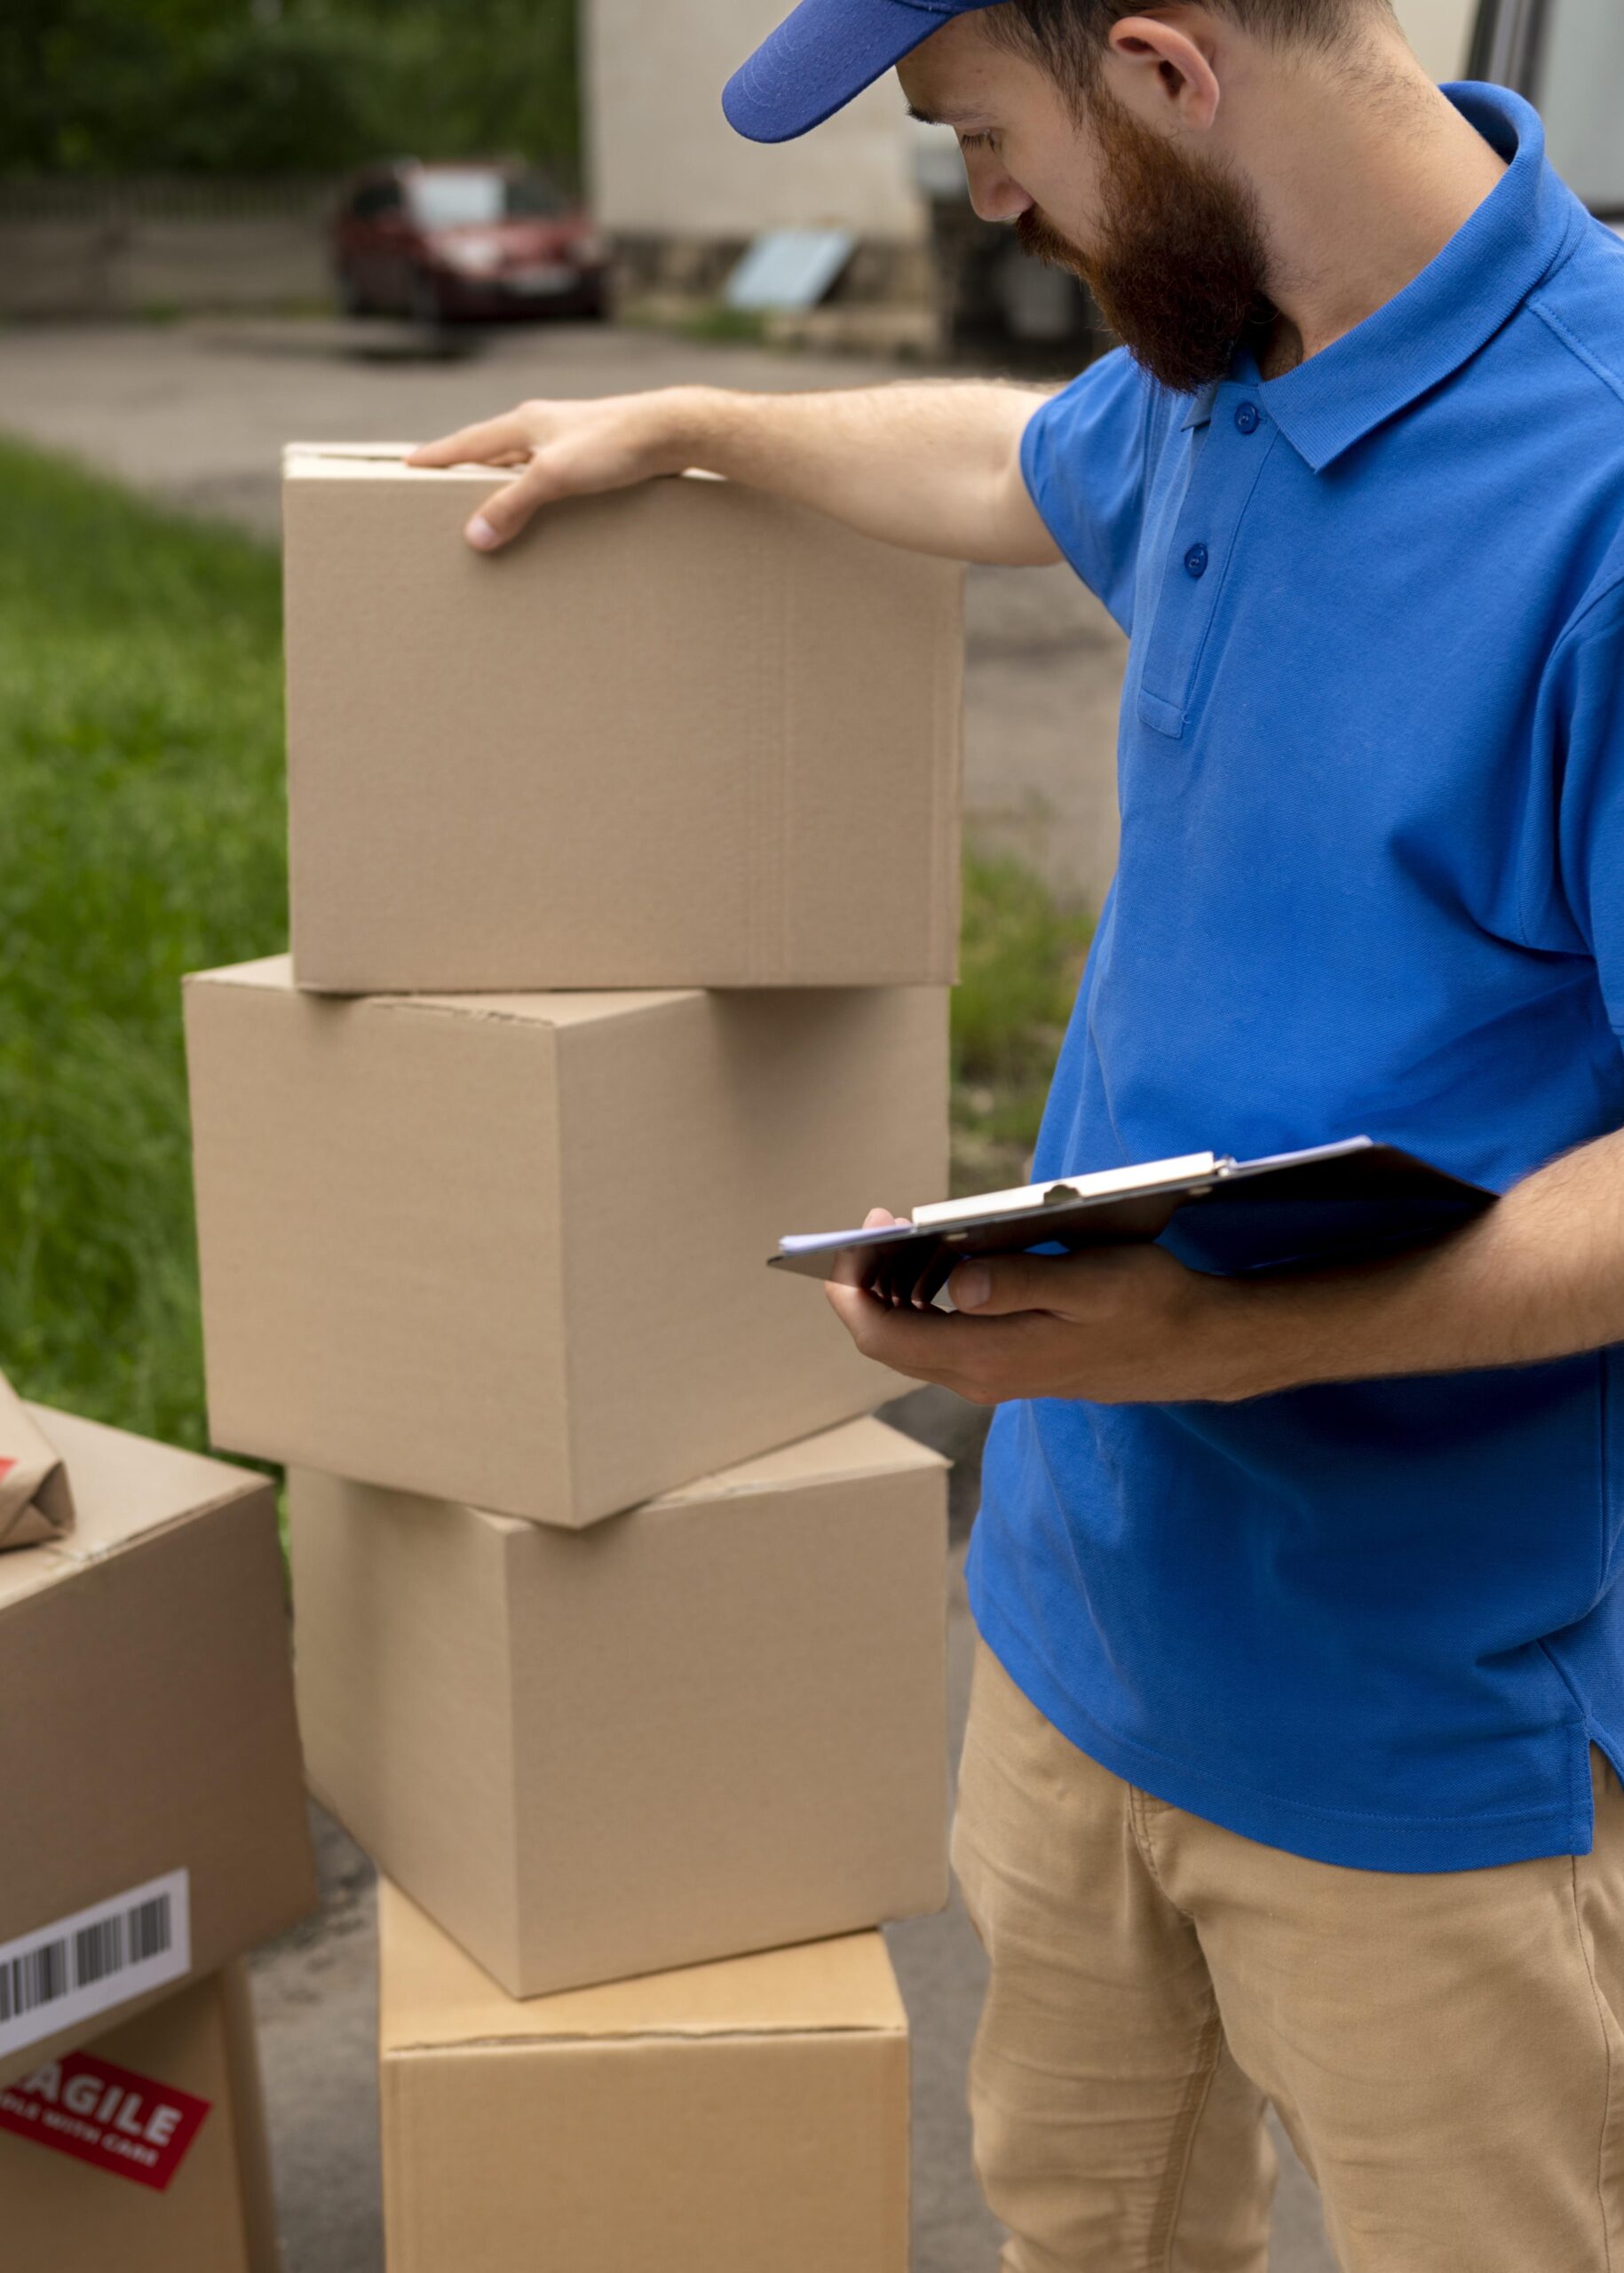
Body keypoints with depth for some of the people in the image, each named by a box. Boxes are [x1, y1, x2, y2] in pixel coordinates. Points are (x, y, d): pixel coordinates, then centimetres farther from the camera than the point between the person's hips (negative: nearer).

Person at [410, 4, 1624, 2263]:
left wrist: (1236, 1339, -32)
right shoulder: (1217, 381, 1)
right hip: (1088, 1609, 8)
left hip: (1431, 1733, -7)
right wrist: (679, 426, 35)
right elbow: (1024, 467, 27)